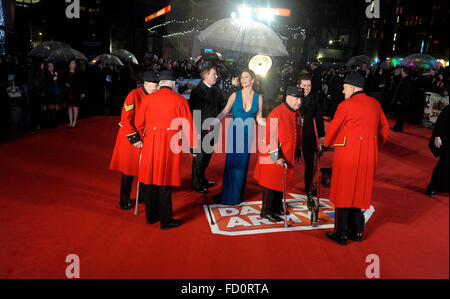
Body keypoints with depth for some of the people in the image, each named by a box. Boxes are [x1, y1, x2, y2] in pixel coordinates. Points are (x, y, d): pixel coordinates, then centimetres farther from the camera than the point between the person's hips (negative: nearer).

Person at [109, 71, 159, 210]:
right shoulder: (133, 95, -18)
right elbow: (125, 120, -19)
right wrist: (134, 139, -20)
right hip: (130, 138, -5)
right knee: (128, 171, 5)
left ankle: (143, 196, 31)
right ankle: (124, 201, 22)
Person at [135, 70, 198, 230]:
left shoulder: (149, 98, 3)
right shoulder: (180, 100, -3)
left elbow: (139, 122, 10)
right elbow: (188, 126, -2)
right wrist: (192, 147, 7)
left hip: (150, 144, 3)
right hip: (169, 145, -3)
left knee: (150, 180, 14)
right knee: (165, 182, 3)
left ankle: (151, 216, 27)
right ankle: (166, 221, 12)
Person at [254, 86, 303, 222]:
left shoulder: (296, 114, 8)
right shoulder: (276, 113, -18)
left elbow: (298, 134, 19)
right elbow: (271, 137, -21)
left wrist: (297, 153, 18)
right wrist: (276, 156, -23)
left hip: (287, 157, 8)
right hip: (273, 157, -8)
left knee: (282, 182, 17)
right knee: (271, 184, 1)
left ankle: (277, 207, 32)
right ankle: (266, 211, 12)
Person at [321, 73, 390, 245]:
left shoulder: (345, 105, -13)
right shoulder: (375, 104, 7)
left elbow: (333, 128, -3)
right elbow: (384, 129, 15)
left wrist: (325, 145, 14)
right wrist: (376, 145, 28)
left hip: (348, 155, -6)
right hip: (368, 156, 6)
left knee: (343, 194, 5)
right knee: (359, 192, 17)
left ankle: (341, 235, 14)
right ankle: (357, 231, 27)